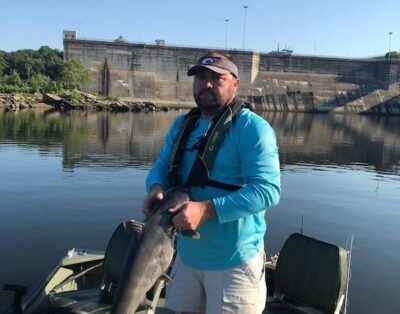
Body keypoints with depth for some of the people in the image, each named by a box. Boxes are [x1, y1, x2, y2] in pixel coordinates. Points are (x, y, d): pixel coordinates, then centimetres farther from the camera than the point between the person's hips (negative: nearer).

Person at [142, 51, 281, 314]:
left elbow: (268, 190, -24)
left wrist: (205, 209, -32)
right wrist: (156, 188, -13)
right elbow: (161, 166, 12)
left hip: (234, 260, -6)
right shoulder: (182, 124, 7)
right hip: (188, 253, 7)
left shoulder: (252, 128, -16)